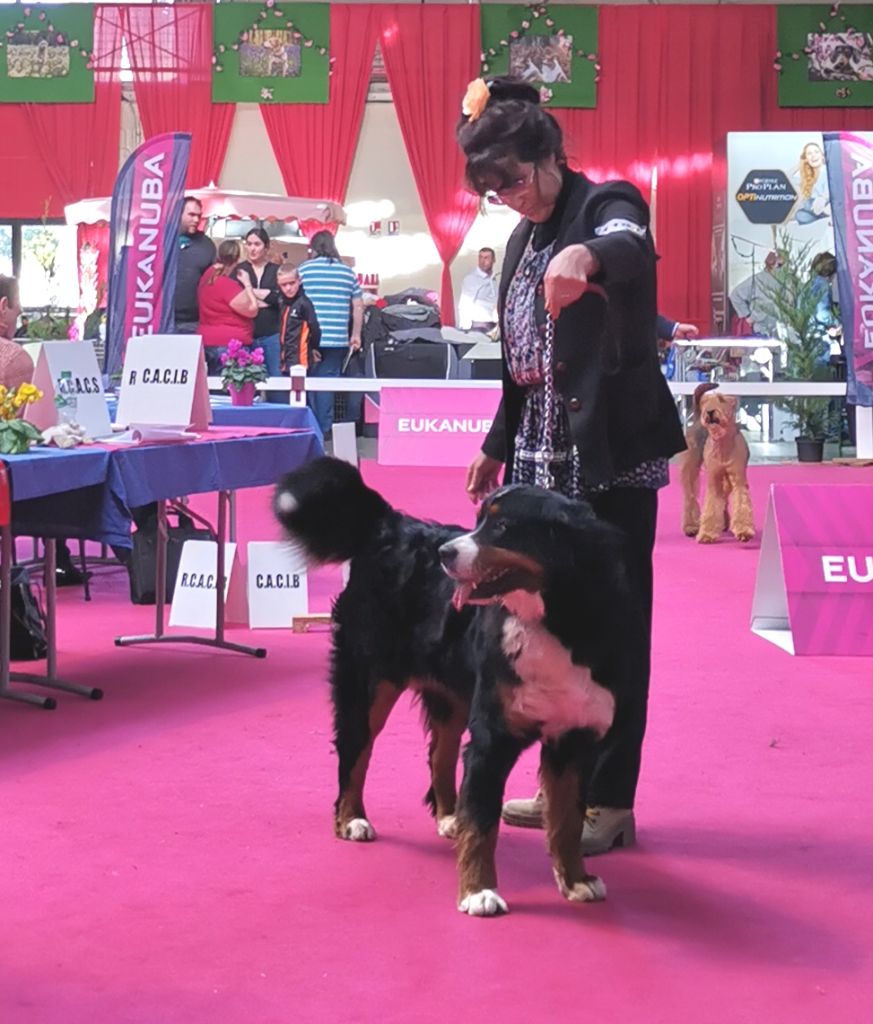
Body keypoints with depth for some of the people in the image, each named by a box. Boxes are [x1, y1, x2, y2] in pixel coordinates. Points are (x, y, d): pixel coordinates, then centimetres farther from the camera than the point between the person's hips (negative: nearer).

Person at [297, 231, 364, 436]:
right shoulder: (347, 272, 8)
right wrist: (356, 335, 15)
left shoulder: (303, 269, 1)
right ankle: (325, 428, 4)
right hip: (337, 339, 2)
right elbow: (358, 306, 8)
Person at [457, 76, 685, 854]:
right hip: (544, 457, 8)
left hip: (612, 456, -8)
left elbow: (632, 245, -35)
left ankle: (610, 802, 3)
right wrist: (498, 445, 24)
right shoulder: (525, 237, 15)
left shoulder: (606, 206, -9)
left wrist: (586, 254, -57)